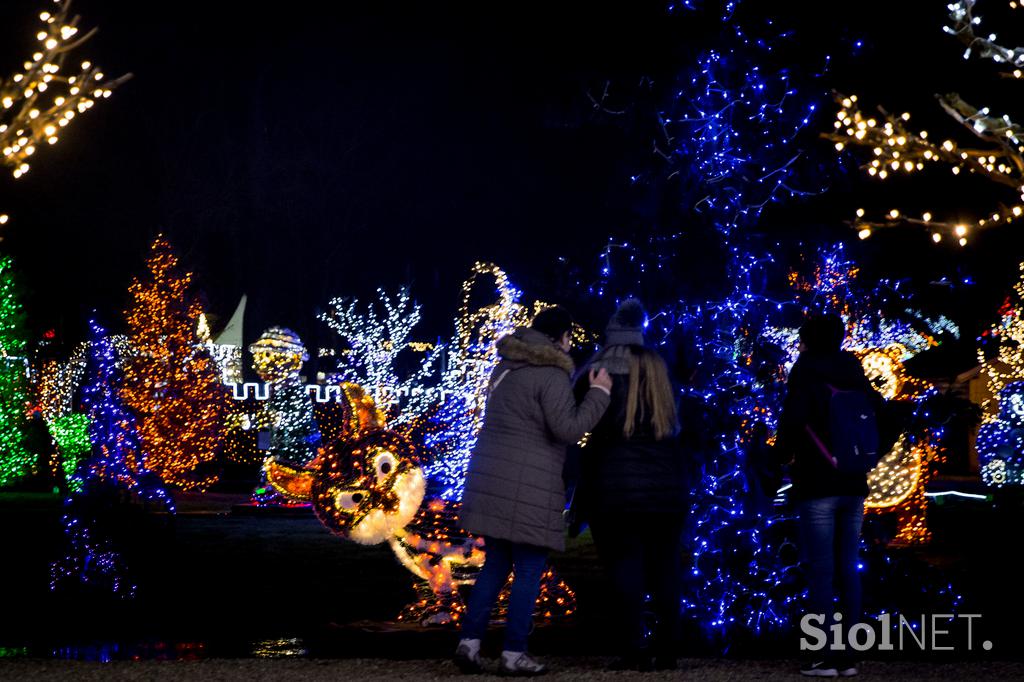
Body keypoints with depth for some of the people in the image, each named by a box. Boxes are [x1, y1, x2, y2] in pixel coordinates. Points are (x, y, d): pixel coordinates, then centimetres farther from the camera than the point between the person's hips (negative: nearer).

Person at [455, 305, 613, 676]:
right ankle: (513, 655, 3)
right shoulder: (552, 374, -13)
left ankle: (469, 642, 11)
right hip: (526, 485, -8)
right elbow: (567, 429, -17)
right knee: (529, 571, 2)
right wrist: (598, 394, -6)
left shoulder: (507, 365, 14)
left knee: (496, 564, 17)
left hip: (492, 478, 8)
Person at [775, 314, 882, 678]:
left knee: (820, 570, -5)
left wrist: (785, 454, -4)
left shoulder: (805, 377, -7)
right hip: (853, 486, 6)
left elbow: (792, 419, -20)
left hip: (817, 487, -6)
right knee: (847, 569, 8)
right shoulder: (855, 379, 11)